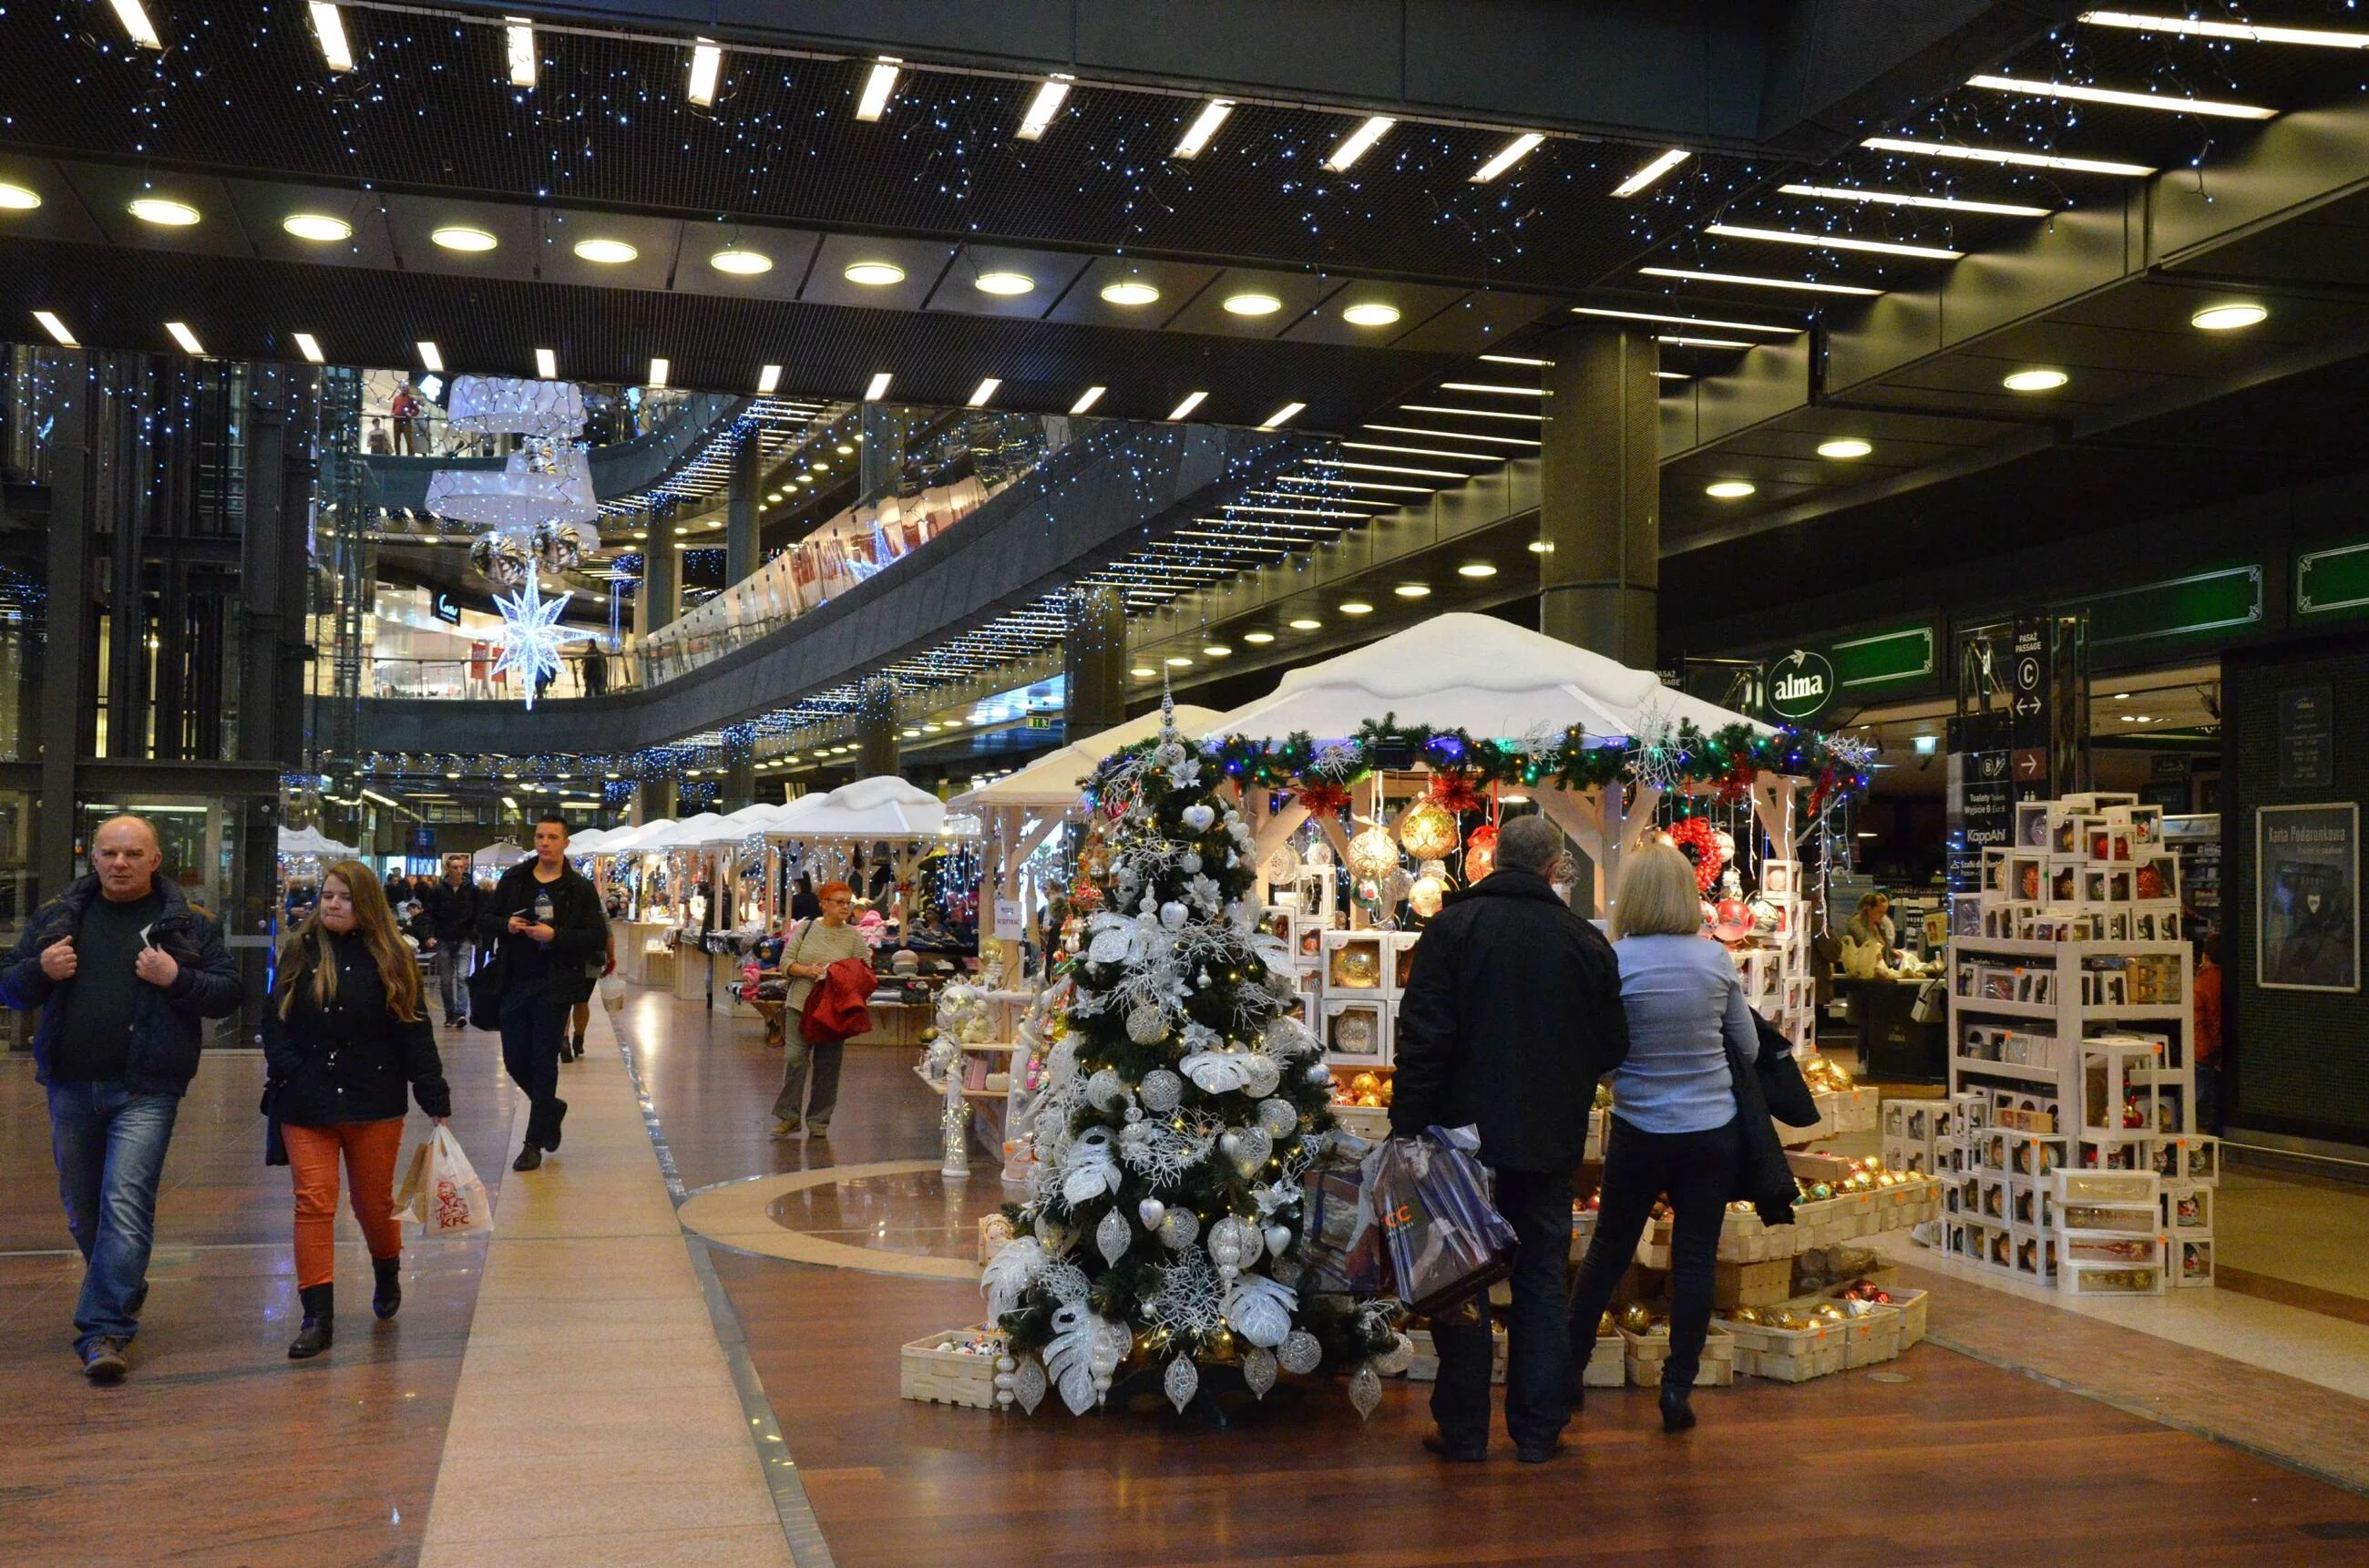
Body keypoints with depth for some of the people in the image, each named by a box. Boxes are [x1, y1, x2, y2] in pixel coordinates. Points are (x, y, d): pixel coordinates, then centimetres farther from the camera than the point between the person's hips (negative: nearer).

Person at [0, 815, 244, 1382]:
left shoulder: (188, 923, 2)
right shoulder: (57, 915, 10)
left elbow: (232, 992, 1)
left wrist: (177, 979, -16)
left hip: (145, 1092, -4)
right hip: (71, 1086, 4)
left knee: (126, 1205, -14)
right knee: (82, 1208, 16)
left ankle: (104, 1330, -13)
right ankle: (123, 1292, 38)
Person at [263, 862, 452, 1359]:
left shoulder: (390, 959, 0)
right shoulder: (300, 953, 3)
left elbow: (415, 1034, -1)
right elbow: (275, 1022, 4)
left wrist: (436, 1102, -4)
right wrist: (288, 1073, -12)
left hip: (374, 1104, -1)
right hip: (306, 1105, 1)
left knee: (374, 1203, 11)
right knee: (313, 1203, -5)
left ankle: (387, 1276, 40)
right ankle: (317, 1317, -1)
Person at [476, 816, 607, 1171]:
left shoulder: (580, 888, -2)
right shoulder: (513, 879, 7)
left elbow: (597, 937, -8)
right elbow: (483, 919, 11)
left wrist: (555, 935, -20)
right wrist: (505, 924, -11)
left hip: (554, 986, -3)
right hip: (513, 983, 4)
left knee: (544, 1062, 0)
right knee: (515, 1060, 7)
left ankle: (534, 1143, 8)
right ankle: (551, 1108, 36)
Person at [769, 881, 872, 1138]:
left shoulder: (854, 936, 2)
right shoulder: (805, 929, 4)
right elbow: (786, 962, 2)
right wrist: (806, 970, -16)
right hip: (800, 1004, 0)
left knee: (827, 1065, 5)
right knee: (794, 1059, -3)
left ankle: (819, 1120, 16)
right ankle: (788, 1115, 7)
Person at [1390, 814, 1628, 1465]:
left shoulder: (1453, 925, -10)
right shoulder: (1586, 941, -2)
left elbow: (1422, 1037, -15)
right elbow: (1612, 1048, 6)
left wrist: (1407, 1128, -11)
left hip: (1466, 1131, -2)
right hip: (1550, 1142, 2)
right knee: (1541, 1282, 13)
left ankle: (1464, 1430, 14)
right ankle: (1538, 1430, 17)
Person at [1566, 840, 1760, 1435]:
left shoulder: (1615, 960, -13)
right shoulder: (1716, 957, -5)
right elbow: (1749, 1048, 5)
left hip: (1640, 1132, -1)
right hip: (1713, 1131, 1)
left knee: (1609, 1250, 14)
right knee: (1695, 1259, 7)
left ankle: (1567, 1368, 24)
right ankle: (1677, 1389, 9)